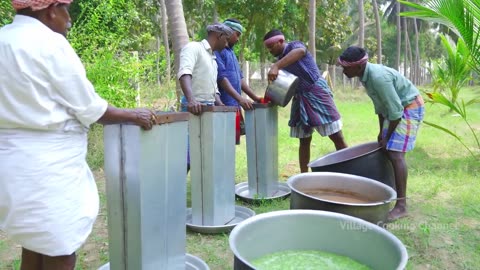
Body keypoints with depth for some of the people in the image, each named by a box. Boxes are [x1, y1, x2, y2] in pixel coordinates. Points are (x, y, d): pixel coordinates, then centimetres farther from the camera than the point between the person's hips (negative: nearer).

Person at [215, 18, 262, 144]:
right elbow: (221, 78, -18)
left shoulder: (230, 51, 21)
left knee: (233, 141, 11)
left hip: (234, 105, 9)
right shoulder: (217, 50, -9)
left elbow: (239, 78, 22)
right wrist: (240, 98, -24)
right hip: (224, 106, -9)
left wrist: (255, 98, 17)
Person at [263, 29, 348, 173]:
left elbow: (300, 51, -34)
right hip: (300, 98, 7)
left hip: (317, 93, -7)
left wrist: (275, 66, -44)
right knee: (304, 140, 8)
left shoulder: (295, 45, -7)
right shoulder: (279, 60, 14)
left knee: (337, 137, -3)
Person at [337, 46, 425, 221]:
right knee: (387, 151, 13)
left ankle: (401, 205, -11)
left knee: (395, 153, -16)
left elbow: (395, 110, -27)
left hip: (410, 108, -10)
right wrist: (381, 131, 12)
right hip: (397, 109, 10)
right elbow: (379, 104, 9)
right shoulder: (366, 74, -1)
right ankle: (393, 191, 28)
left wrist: (387, 137, -17)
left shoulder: (378, 77, -31)